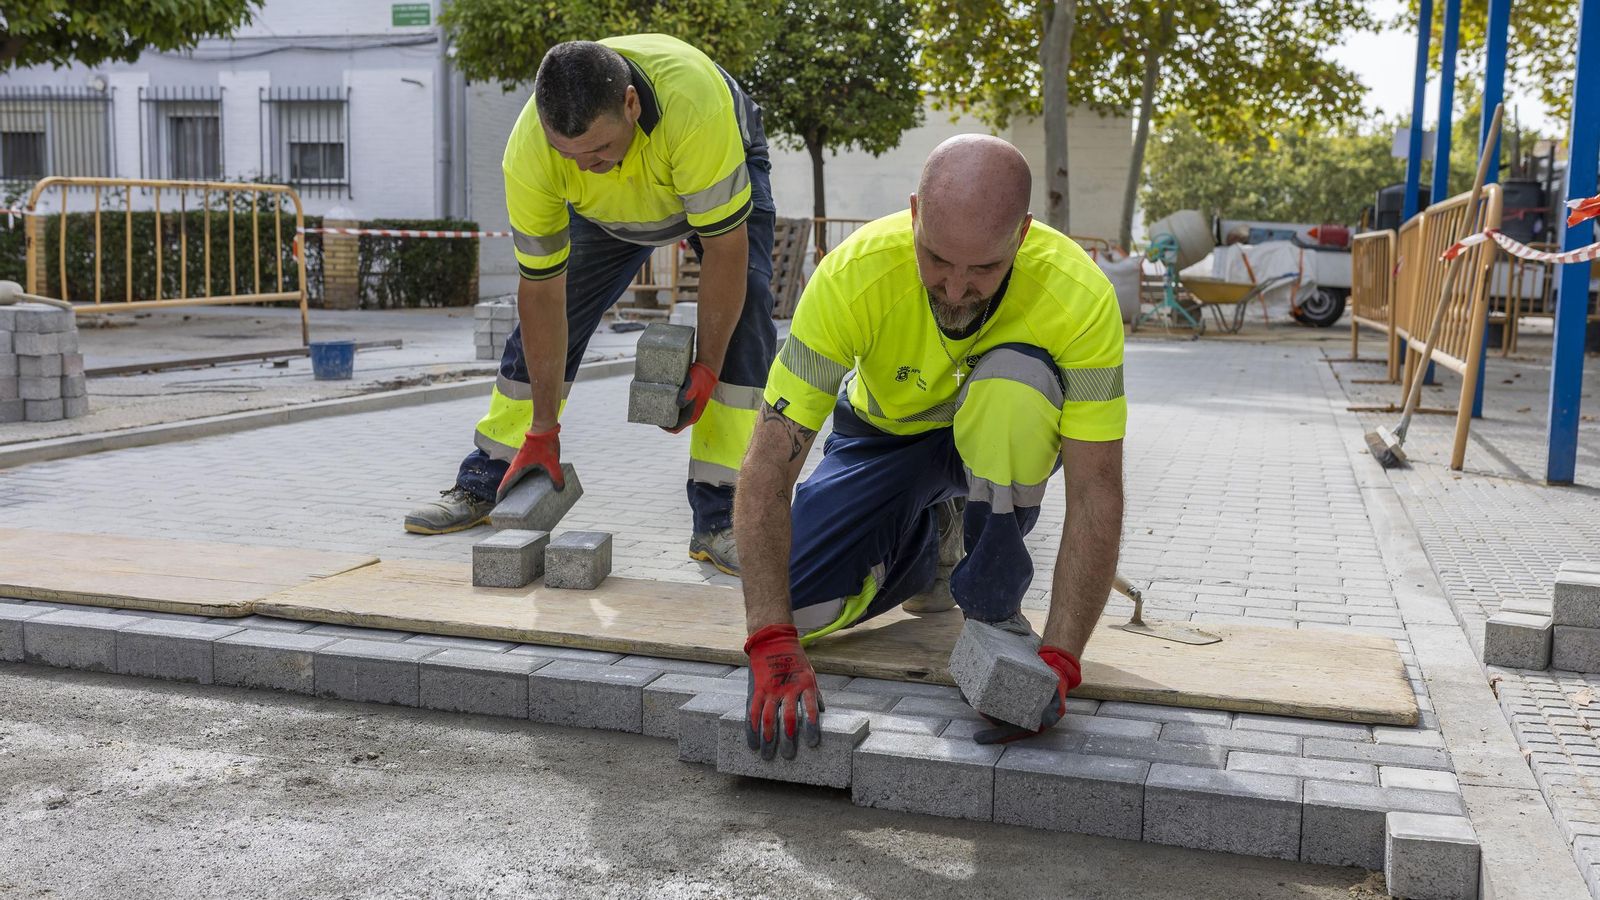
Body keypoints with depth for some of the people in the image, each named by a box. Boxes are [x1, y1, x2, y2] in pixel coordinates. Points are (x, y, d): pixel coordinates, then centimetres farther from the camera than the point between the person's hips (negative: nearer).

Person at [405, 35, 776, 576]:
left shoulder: (693, 102, -46)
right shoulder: (528, 155, -34)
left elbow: (725, 248, -36)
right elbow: (542, 291, -25)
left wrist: (706, 368, -32)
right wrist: (542, 429, -21)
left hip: (725, 172, -2)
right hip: (608, 208, 3)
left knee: (744, 319, -22)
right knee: (543, 325, 0)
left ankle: (719, 518, -17)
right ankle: (483, 485, 17)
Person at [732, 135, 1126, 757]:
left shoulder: (1079, 296, -34)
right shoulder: (855, 275, -34)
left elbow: (1096, 492, -32)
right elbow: (769, 466, -34)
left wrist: (1057, 661, -42)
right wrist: (773, 645, -42)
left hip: (1007, 438, -1)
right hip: (885, 435, 1)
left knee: (1018, 376, -37)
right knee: (800, 602, -19)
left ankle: (993, 603, -14)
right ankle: (924, 546, 15)